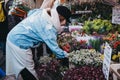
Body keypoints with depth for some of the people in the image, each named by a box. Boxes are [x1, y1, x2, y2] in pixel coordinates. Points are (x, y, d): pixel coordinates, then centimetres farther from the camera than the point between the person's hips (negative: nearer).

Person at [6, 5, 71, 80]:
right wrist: (66, 55, -7)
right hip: (19, 44, -9)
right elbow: (54, 47, -21)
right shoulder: (48, 27, -24)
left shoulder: (41, 11, -1)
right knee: (29, 73, 3)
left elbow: (30, 13, 20)